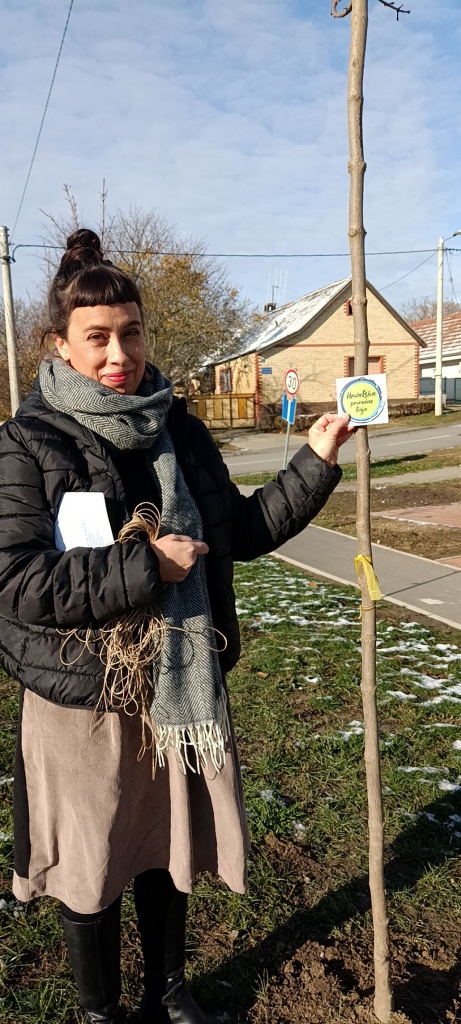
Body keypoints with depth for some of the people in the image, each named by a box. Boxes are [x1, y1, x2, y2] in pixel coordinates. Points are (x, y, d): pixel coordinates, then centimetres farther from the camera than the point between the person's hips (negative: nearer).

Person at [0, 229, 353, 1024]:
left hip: (181, 685, 5)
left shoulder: (179, 431, 2)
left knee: (169, 849, 23)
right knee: (90, 868, 16)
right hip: (84, 697, -4)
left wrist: (315, 464, -2)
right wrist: (148, 564, -23)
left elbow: (244, 532, 8)